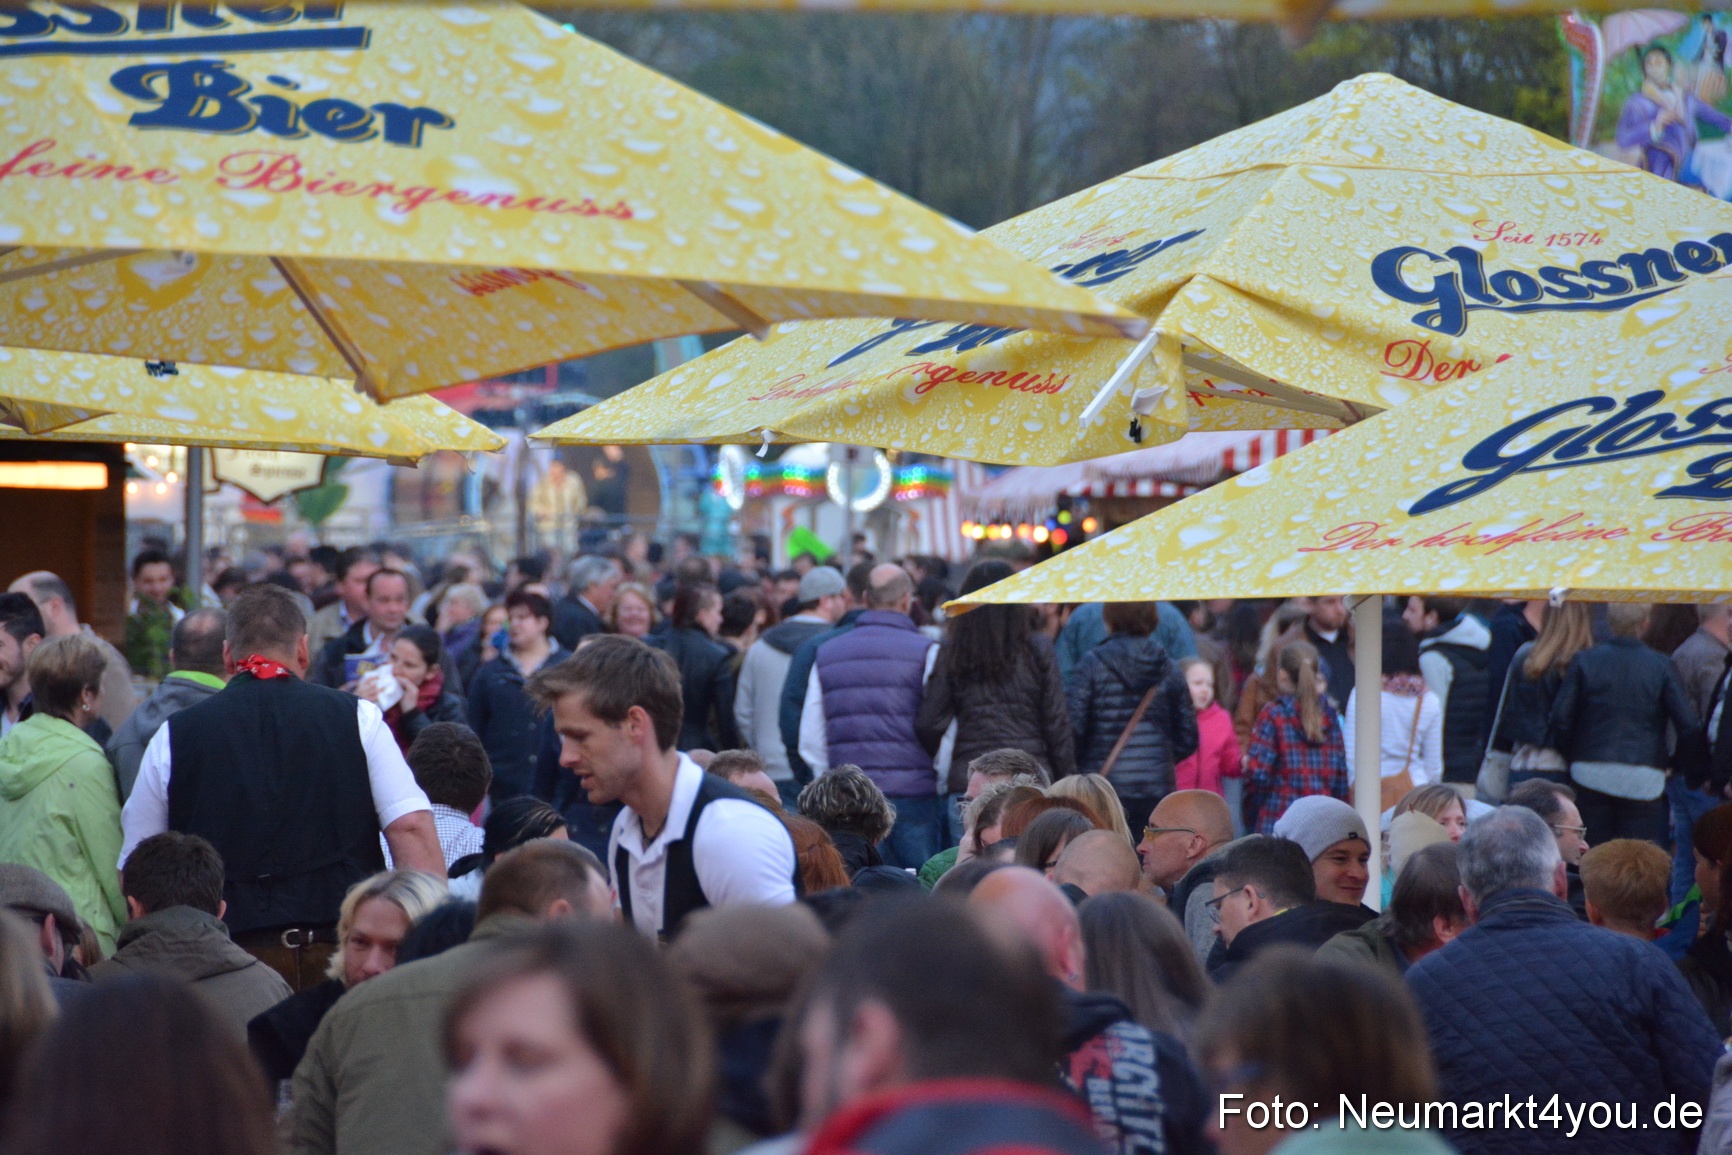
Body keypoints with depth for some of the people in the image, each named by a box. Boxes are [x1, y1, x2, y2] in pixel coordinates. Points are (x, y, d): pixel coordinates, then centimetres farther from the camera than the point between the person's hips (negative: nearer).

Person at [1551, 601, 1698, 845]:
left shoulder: (1584, 660, 0)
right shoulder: (1660, 666, -3)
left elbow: (1561, 718, -3)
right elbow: (1689, 724, -5)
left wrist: (1572, 755, 11)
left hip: (1591, 775, 1)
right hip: (1644, 779, -1)